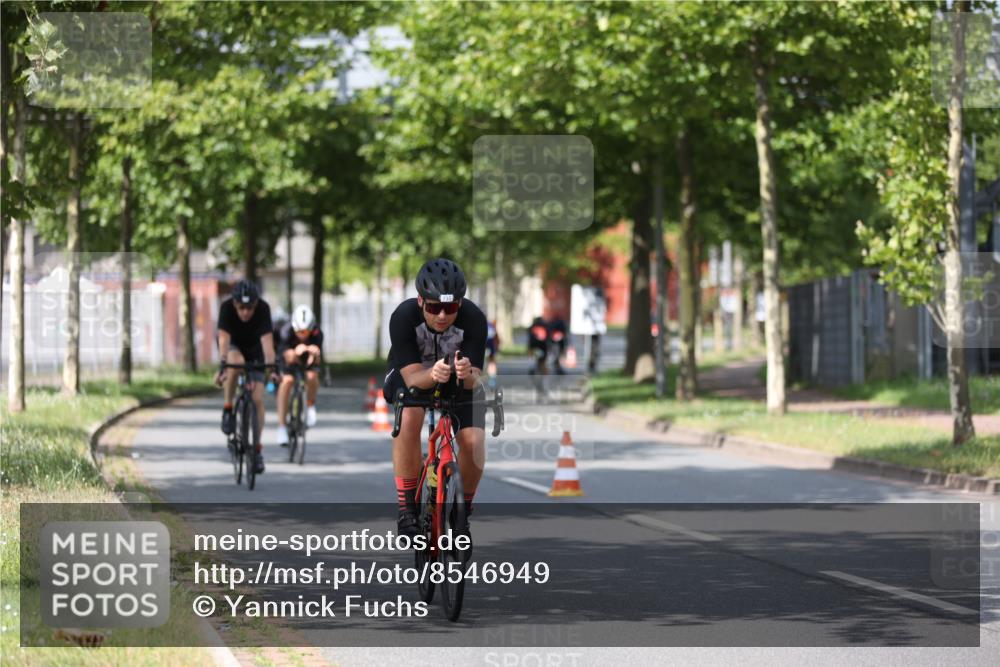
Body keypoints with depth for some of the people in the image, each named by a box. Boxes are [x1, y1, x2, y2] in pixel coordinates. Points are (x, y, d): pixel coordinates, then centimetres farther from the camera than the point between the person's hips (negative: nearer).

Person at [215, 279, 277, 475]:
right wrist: (222, 365, -53)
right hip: (233, 347, -1)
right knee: (236, 362, -38)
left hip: (254, 349, 1)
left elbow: (267, 341, -39)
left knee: (257, 398, -9)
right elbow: (224, 339, -39)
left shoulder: (263, 309, -32)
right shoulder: (226, 307, -32)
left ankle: (257, 447, 5)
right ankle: (227, 409, -19)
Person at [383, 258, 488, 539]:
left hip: (458, 381, 1)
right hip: (412, 376, -1)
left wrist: (467, 374, -55)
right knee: (409, 418, -34)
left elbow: (475, 380, -31)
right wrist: (433, 375, -57)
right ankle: (407, 510, -22)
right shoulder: (403, 317, -33)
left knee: (474, 440, -22)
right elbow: (413, 377, -35)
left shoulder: (474, 319, -30)